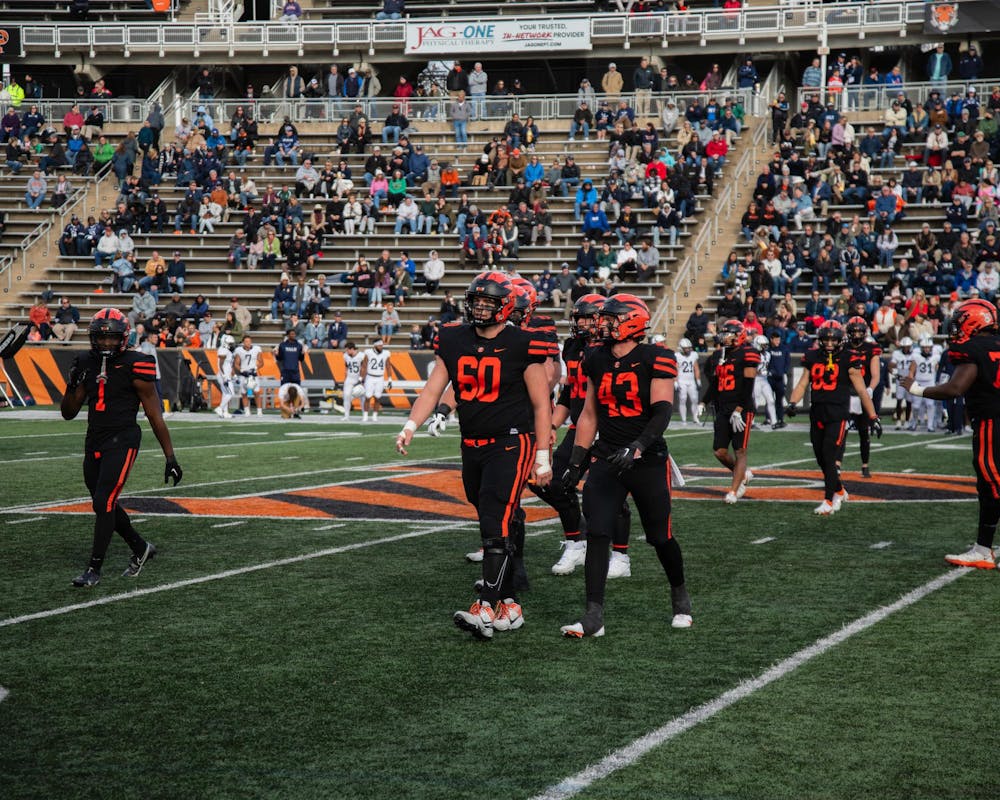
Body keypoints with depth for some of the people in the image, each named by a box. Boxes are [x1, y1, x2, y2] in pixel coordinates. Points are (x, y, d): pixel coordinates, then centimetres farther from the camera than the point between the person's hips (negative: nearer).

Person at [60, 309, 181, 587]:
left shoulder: (133, 367, -9)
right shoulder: (86, 365, 7)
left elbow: (155, 416, -6)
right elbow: (68, 413, 11)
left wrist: (170, 457, -5)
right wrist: (72, 385, -9)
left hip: (122, 441, -7)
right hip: (94, 443, 7)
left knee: (104, 502, -14)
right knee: (106, 504, 15)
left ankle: (94, 569, -6)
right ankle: (141, 548, 36)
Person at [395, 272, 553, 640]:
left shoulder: (521, 346, -8)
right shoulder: (454, 341, 7)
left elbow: (541, 405, -4)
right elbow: (432, 391, 6)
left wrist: (542, 457, -5)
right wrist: (410, 426, -11)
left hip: (511, 446, -6)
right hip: (472, 447, 6)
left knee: (496, 526, -16)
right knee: (493, 529, 11)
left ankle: (486, 608, -21)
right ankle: (510, 605, 20)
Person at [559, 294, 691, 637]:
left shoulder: (655, 359, -10)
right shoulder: (597, 361, 7)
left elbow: (662, 413, -17)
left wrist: (637, 448, -30)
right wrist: (576, 461, 10)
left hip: (648, 461, -4)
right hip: (606, 460, 4)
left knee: (660, 537, 7)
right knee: (596, 534, -10)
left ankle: (680, 595, 34)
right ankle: (594, 615, -10)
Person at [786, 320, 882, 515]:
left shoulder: (848, 360, -5)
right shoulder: (813, 357, 9)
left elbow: (861, 391, -3)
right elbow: (802, 384, 13)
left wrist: (873, 417, -3)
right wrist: (792, 403, -4)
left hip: (838, 415, -5)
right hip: (817, 414, 5)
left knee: (831, 458, -12)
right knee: (821, 459, 12)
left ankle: (829, 501, -7)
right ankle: (839, 492, 33)